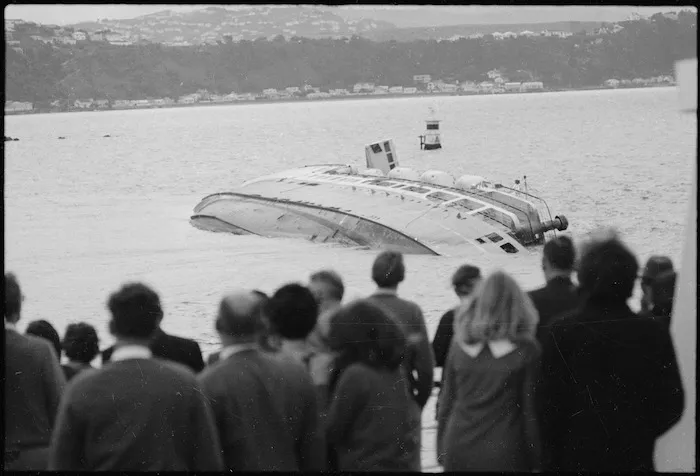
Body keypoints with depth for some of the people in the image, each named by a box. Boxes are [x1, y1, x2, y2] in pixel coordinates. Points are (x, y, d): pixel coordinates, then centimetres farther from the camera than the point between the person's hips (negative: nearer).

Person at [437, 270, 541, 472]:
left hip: (459, 451, 3)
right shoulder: (526, 349, -5)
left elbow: (446, 400, 7)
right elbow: (531, 409, -3)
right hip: (505, 455, -3)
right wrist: (535, 462, 4)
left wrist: (442, 453, 14)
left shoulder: (460, 343, 3)